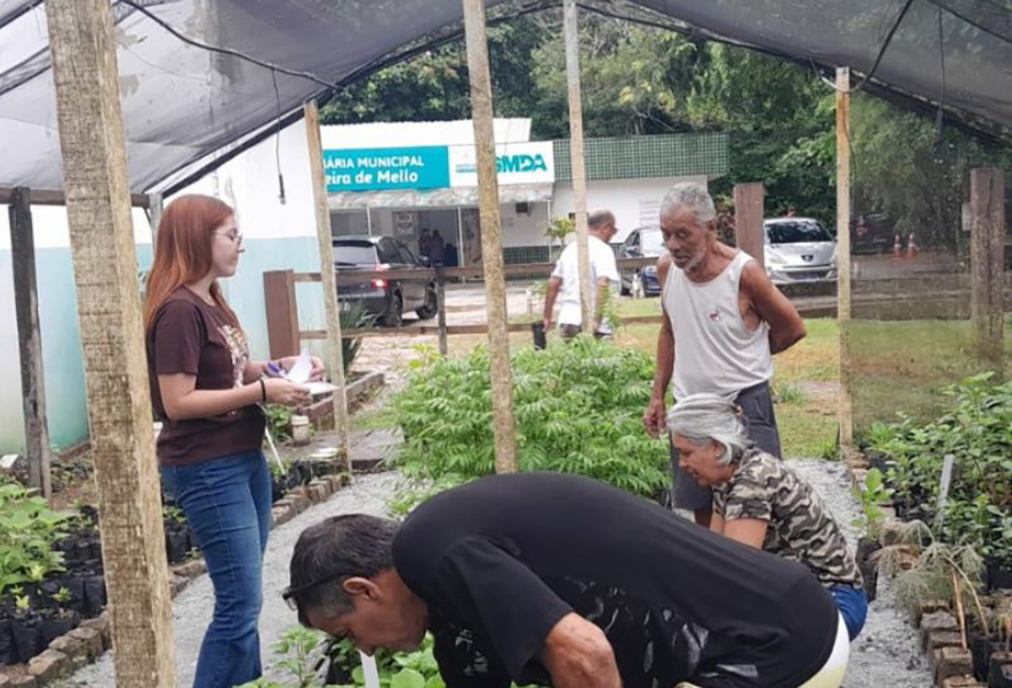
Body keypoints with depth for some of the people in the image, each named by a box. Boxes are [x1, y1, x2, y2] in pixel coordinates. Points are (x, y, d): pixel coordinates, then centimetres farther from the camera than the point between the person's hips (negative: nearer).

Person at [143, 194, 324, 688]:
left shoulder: (211, 302, 11)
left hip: (244, 458, 9)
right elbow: (177, 402, -21)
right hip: (207, 470, -9)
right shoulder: (179, 310, -18)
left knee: (242, 598, 16)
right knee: (240, 602, -4)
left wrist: (278, 367, 5)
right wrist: (262, 392, -21)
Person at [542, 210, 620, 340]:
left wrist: (547, 317, 24)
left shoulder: (571, 248, 16)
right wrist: (597, 320, -25)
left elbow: (553, 283, 18)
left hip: (566, 320, 8)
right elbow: (603, 284, -21)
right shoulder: (602, 249, -7)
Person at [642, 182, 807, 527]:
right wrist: (658, 395, 9)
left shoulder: (744, 272, -19)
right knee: (701, 507, 15)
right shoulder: (666, 268, -4)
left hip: (743, 403, -5)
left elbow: (793, 329, -5)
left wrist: (743, 356, 4)